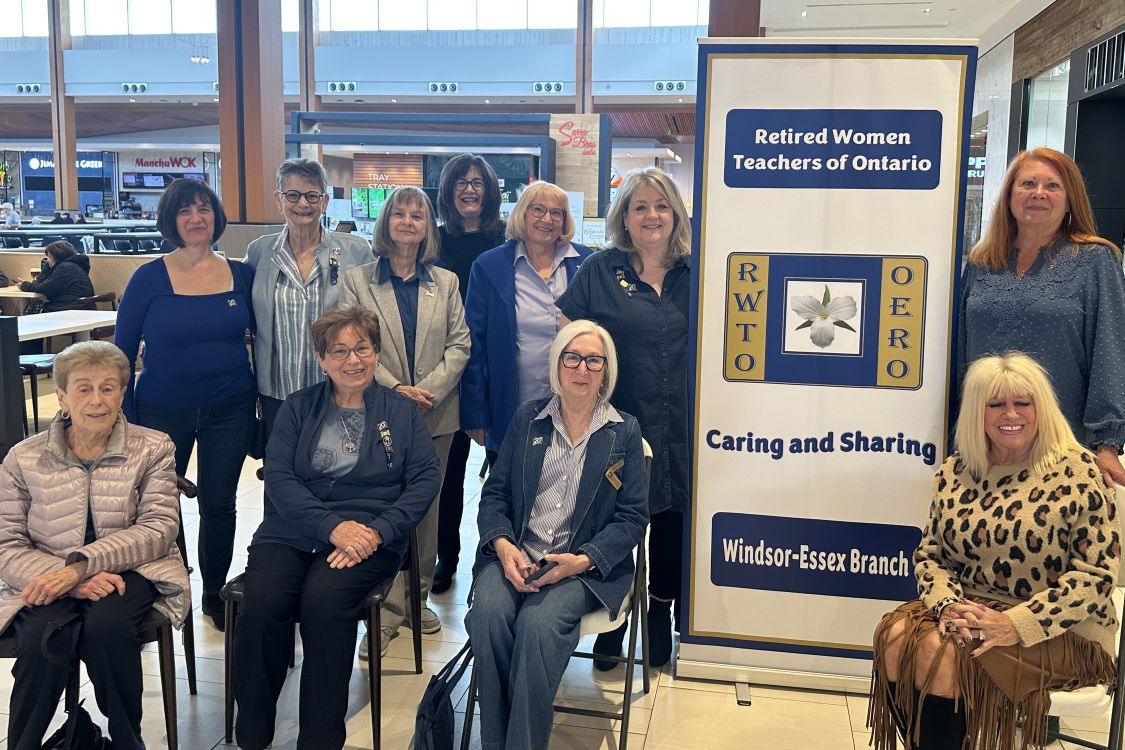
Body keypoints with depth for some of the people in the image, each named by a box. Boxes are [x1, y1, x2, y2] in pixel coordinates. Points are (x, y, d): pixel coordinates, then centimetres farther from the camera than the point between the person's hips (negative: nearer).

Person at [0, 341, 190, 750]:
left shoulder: (152, 448, 3)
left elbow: (159, 528, -7)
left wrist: (81, 564, -21)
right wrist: (74, 581, -20)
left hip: (129, 572, -1)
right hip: (49, 583, 1)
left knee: (106, 626, -32)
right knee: (42, 639, -31)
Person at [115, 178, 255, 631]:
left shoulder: (241, 275, -2)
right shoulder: (150, 279, -7)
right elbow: (123, 350, -3)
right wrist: (125, 418, -5)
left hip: (229, 409, 2)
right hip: (163, 410, -1)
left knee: (219, 504, 11)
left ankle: (215, 593, 30)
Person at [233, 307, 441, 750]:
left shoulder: (401, 411, 12)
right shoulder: (297, 409, 13)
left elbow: (425, 479, 2)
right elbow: (278, 477, 1)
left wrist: (377, 531, -14)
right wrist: (332, 526, -14)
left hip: (371, 535, -1)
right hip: (293, 530, 2)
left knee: (322, 598, -32)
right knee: (262, 601, -28)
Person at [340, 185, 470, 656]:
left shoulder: (446, 283, 10)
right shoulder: (357, 280, 3)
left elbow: (459, 344, 2)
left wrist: (429, 390, -12)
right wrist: (394, 388, -16)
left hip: (436, 414, 2)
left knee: (427, 507, 10)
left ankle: (418, 597, 23)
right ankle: (387, 610, 7)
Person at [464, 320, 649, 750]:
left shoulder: (623, 432, 7)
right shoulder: (528, 419, 13)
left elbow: (633, 517, 2)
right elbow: (494, 493, 10)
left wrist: (582, 560, -13)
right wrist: (503, 545, -10)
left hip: (586, 566, -2)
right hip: (515, 555, 2)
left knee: (538, 623, -32)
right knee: (489, 613, -29)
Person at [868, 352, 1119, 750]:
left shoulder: (1076, 471, -9)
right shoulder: (955, 473, 5)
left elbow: (1097, 572, -12)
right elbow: (929, 553, 8)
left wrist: (1017, 624, -22)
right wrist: (948, 604, -14)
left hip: (1058, 629, -4)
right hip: (968, 611, 5)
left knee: (941, 652, -28)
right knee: (896, 635, -23)